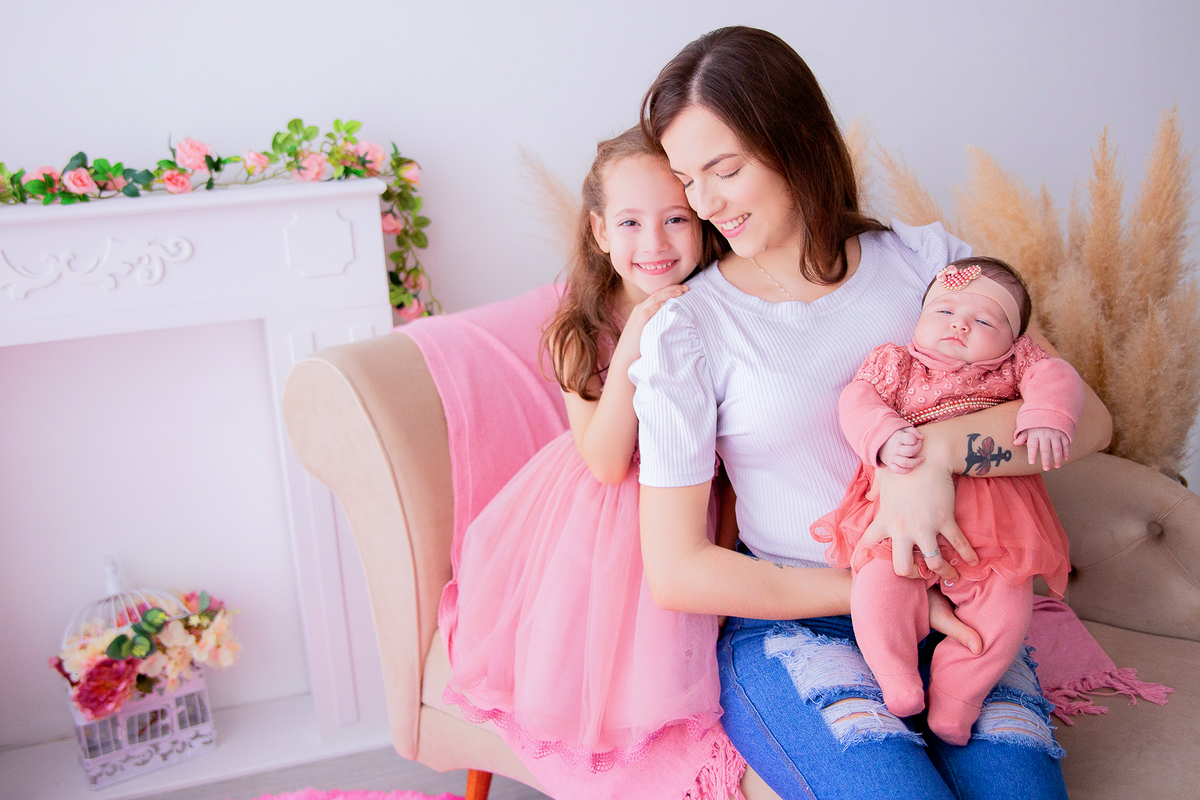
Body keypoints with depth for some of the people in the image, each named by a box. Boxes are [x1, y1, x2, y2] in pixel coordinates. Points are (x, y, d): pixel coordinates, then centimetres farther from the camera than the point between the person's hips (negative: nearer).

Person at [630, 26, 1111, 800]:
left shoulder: (924, 259, 2)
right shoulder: (687, 328, -6)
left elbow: (1087, 418, -5)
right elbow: (677, 573, -8)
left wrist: (931, 448, -22)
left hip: (956, 612, 2)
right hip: (789, 626, -2)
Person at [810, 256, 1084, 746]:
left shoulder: (1015, 365, 16)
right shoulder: (894, 363, 14)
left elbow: (1055, 376, -1)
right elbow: (858, 400, 0)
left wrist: (1048, 419, -23)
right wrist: (885, 438, -21)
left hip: (990, 525, 1)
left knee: (1007, 604, -13)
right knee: (877, 589, -21)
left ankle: (953, 703, 5)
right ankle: (899, 689, 1)